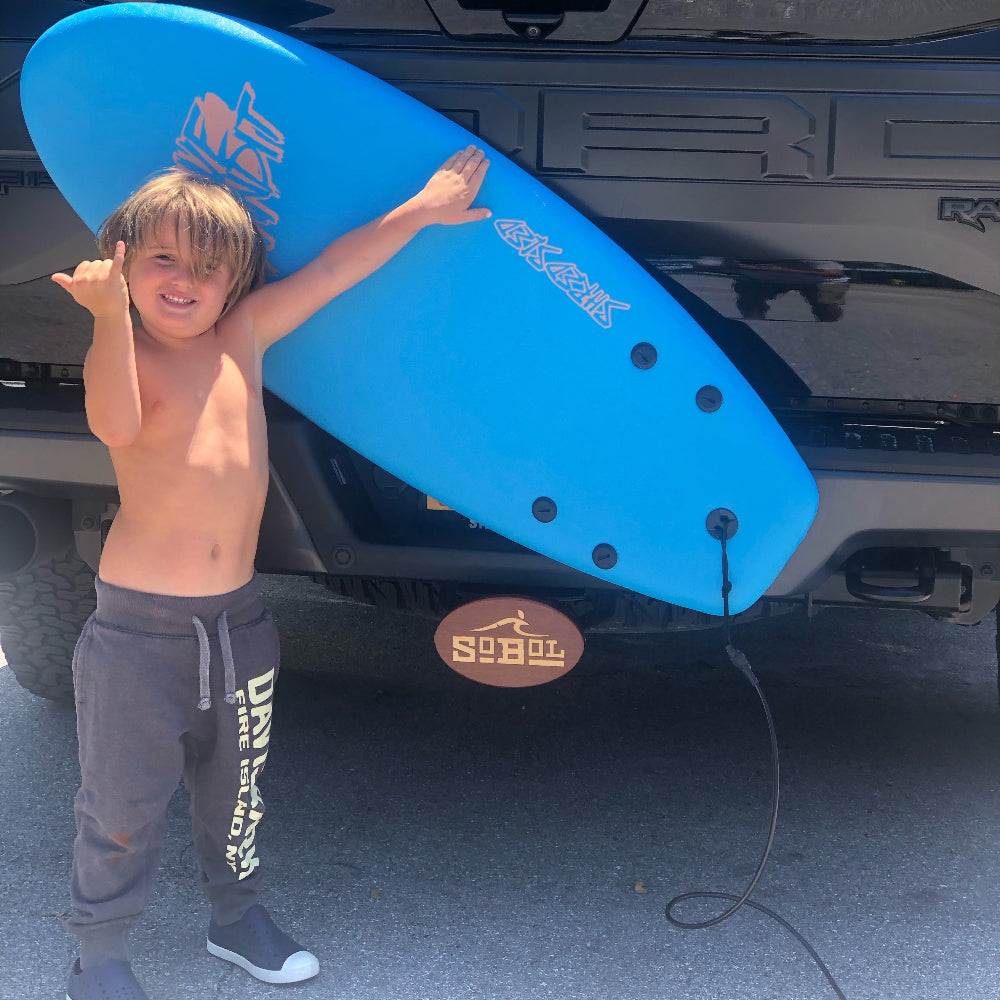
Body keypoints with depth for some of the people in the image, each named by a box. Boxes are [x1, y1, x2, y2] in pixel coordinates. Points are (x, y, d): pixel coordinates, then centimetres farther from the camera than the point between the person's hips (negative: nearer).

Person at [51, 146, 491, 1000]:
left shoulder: (243, 338, 4)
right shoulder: (127, 356, -10)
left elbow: (333, 270, 7)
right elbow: (116, 425, -32)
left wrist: (420, 210, 8)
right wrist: (111, 314, -44)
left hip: (237, 616, 5)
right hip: (140, 621, -5)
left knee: (235, 782, 22)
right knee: (123, 802, 6)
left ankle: (236, 915, 43)